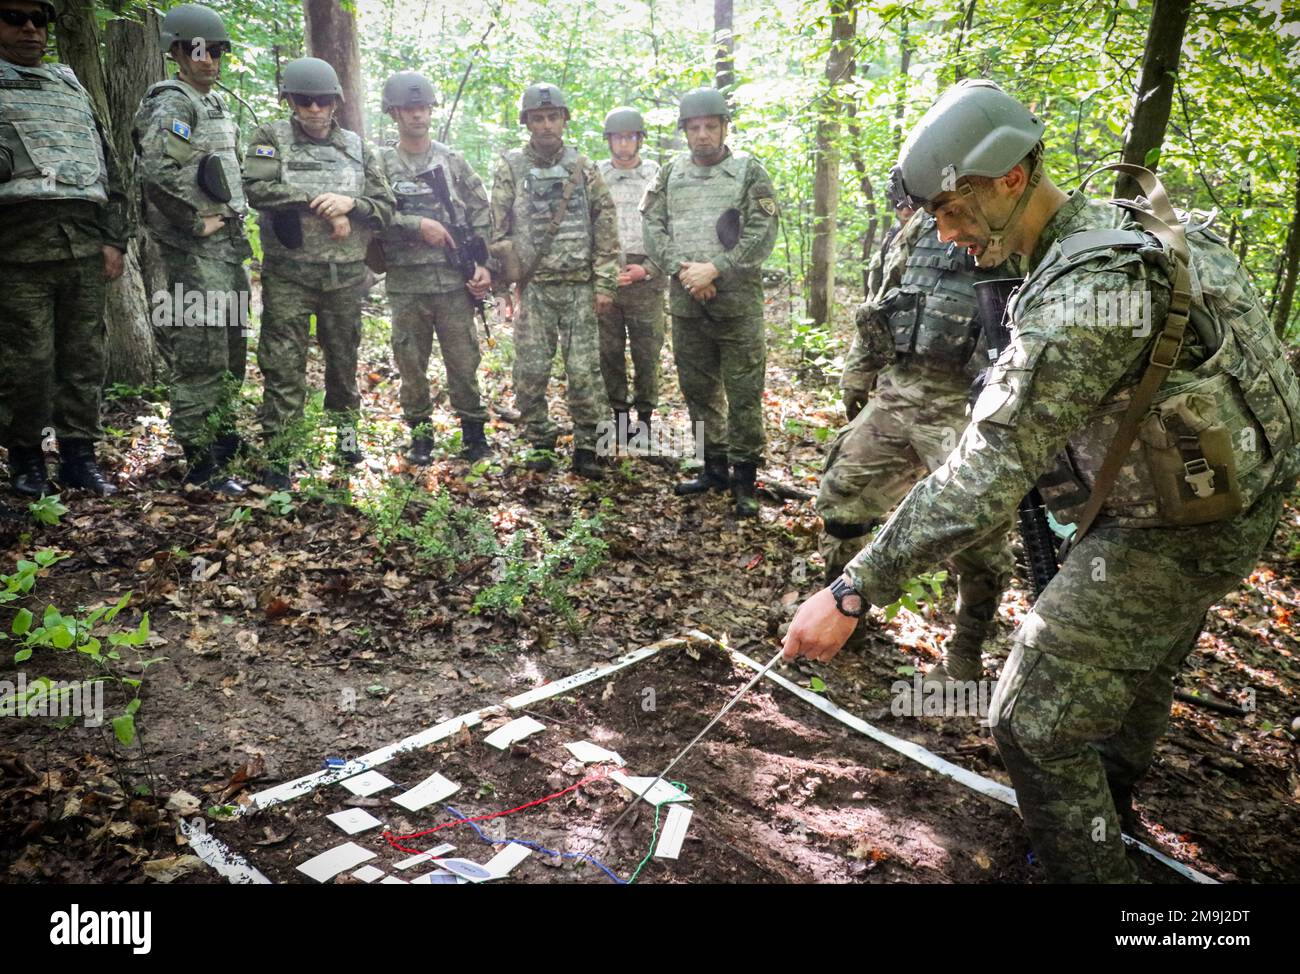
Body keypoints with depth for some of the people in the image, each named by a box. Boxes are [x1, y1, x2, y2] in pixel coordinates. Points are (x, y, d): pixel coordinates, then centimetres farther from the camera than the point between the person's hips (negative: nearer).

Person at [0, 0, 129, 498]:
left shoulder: (74, 89, 21)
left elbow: (109, 169, 17)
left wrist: (114, 240, 9)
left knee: (84, 358, 5)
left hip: (85, 246, 4)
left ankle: (79, 456, 14)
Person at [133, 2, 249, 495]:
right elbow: (156, 170, -25)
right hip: (196, 252, -9)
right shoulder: (172, 104, -10)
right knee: (198, 358, -6)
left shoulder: (217, 103, 18)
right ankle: (202, 464, -1)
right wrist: (196, 222, -18)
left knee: (230, 350, 16)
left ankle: (221, 435, 30)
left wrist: (235, 217, 15)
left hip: (229, 246, 9)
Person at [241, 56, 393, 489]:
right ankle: (277, 456, 2)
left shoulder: (357, 147, 10)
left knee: (344, 360, 16)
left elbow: (385, 209, 6)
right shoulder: (269, 138, 1)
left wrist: (349, 203, -14)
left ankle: (346, 428, 37)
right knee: (284, 368, -4)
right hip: (288, 275, -3)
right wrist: (323, 205, -16)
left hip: (345, 276, 3)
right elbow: (259, 189, -16)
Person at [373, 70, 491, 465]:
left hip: (455, 281, 0)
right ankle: (420, 433, 19)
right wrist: (418, 225, -15)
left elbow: (482, 214, 6)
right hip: (406, 284, 0)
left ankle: (473, 431, 15)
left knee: (463, 360, 3)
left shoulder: (453, 161, 8)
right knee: (411, 363, 6)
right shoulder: (381, 163, 5)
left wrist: (484, 264, -3)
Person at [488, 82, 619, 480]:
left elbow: (606, 229, 4)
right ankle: (540, 444, 17)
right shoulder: (510, 168, 4)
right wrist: (510, 276, -4)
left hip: (580, 286, 0)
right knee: (530, 372, 1)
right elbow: (498, 230, 4)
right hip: (534, 287, 0)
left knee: (584, 372, -2)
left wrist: (604, 284, -3)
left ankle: (586, 448, 8)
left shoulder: (583, 167, 6)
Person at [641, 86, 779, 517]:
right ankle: (714, 467, 24)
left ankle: (744, 479, 5)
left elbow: (762, 235, -7)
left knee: (743, 393, -3)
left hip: (737, 300, -4)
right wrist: (681, 268, -10)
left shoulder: (750, 172, 1)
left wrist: (714, 269, -15)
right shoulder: (670, 174, 12)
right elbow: (652, 227, 6)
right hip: (685, 301, 4)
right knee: (698, 389, 11)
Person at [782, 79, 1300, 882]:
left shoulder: (1087, 292, -32)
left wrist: (853, 593, -35)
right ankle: (1106, 807, 57)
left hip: (1169, 532, -10)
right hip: (1222, 505, 10)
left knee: (1036, 720, -3)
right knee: (1138, 668, 31)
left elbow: (984, 475, -37)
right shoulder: (1124, 230, 0)